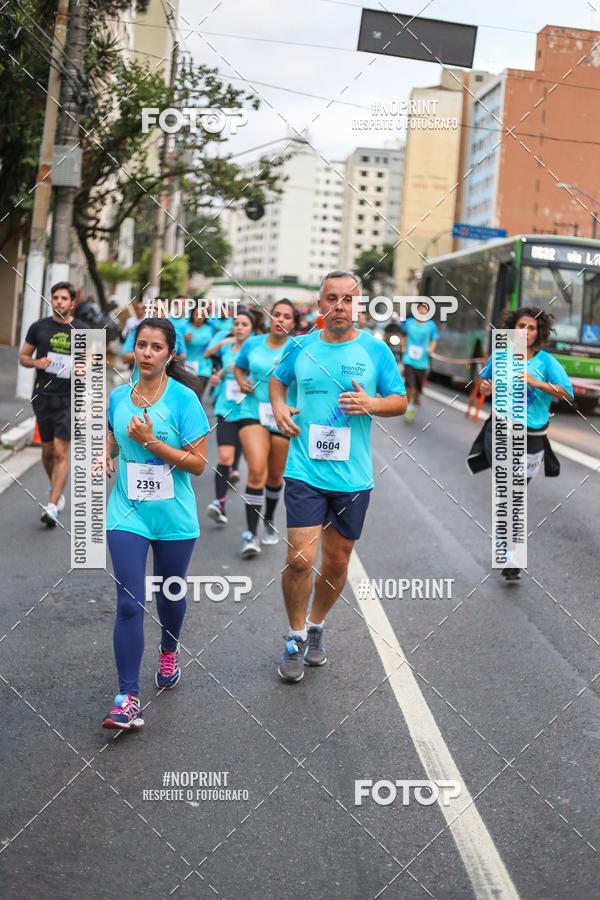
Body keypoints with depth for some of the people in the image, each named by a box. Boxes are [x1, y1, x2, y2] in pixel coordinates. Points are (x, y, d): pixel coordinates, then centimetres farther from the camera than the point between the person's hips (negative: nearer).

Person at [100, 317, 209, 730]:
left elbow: (198, 463, -13)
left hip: (174, 517, -2)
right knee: (129, 604, -8)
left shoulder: (184, 399, -10)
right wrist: (105, 456, 2)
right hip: (127, 514, 2)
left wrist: (150, 441, -22)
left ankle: (169, 654, 47)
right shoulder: (118, 397, 2)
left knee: (170, 595, 16)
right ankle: (129, 699, -6)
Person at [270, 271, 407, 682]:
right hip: (305, 473, -1)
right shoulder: (301, 347, 3)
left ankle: (315, 627, 35)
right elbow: (277, 380, 22)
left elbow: (400, 401, 5)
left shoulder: (376, 350, 0)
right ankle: (296, 637, 14)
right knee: (300, 559, -9)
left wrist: (371, 404, -15)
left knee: (337, 563, 11)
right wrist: (279, 408, 2)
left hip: (353, 477, 1)